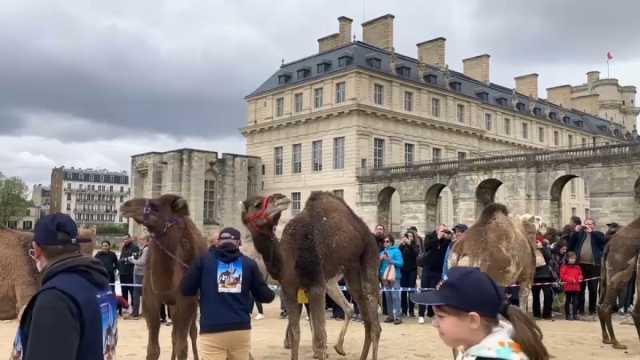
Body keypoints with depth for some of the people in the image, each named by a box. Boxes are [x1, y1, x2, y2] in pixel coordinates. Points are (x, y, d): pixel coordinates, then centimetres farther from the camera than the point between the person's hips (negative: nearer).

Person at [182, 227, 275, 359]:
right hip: (241, 330, 3)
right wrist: (272, 294, 30)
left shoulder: (203, 260, 2)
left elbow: (186, 290, 4)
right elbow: (264, 295, 8)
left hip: (212, 331, -2)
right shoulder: (249, 263, 6)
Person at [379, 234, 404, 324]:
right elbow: (379, 264, 17)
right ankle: (390, 315, 13)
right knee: (388, 297, 6)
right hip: (385, 277, 5)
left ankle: (397, 317, -9)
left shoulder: (396, 251, -3)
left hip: (394, 276, -5)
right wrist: (380, 260, -3)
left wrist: (390, 260, -18)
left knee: (395, 296, -9)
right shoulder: (382, 252, 13)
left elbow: (400, 263, -11)